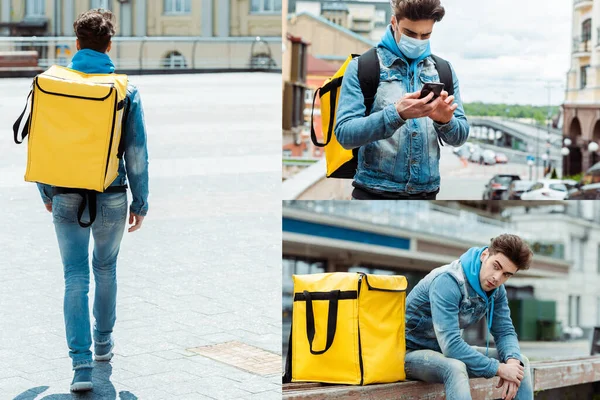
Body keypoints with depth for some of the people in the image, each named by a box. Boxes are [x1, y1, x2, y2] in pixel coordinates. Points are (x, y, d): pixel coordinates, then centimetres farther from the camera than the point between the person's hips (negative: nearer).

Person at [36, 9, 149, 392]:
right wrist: (140, 202, 5)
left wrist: (47, 192, 16)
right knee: (106, 269, 22)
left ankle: (82, 363, -10)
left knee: (76, 278, 1)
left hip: (67, 198, 0)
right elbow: (137, 152, -5)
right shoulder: (125, 90, -7)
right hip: (111, 198, 0)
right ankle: (103, 342, 38)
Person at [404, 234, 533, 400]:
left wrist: (513, 360, -24)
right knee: (455, 368, -40)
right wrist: (498, 368, -30)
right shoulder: (448, 281, -29)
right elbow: (451, 345, -35)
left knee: (520, 362, -2)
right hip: (410, 353, -8)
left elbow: (505, 332, -1)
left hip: (448, 351, 8)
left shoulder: (496, 289, -4)